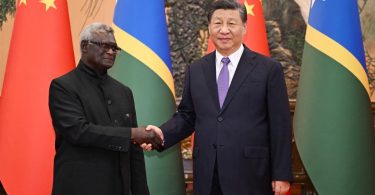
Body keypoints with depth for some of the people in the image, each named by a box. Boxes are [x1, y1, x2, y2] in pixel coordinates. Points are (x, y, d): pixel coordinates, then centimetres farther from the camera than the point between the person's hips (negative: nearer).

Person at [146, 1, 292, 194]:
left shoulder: (268, 69, -1)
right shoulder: (196, 70, 11)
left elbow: (280, 125, -2)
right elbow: (186, 116, 14)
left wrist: (281, 174, -5)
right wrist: (163, 133, -6)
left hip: (250, 174, -3)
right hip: (207, 175, 3)